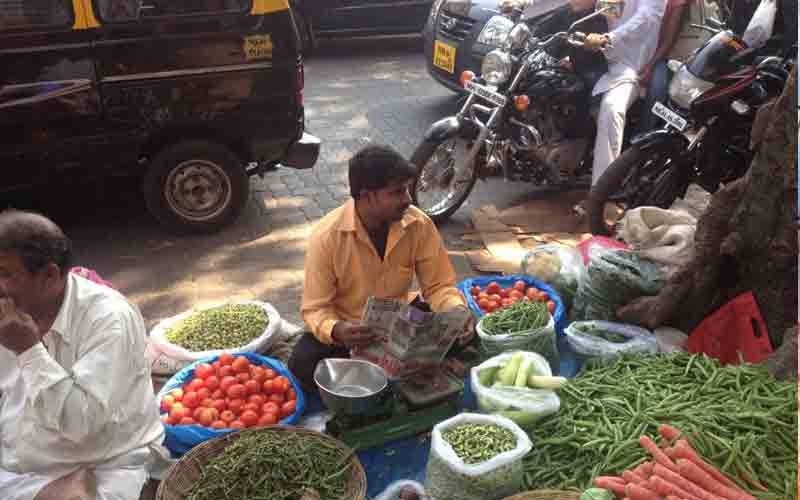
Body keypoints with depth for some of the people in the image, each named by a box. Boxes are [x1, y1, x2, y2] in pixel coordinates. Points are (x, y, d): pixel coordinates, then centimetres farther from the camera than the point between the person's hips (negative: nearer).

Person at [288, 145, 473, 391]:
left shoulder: (420, 225, -15)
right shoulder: (327, 235, -23)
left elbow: (438, 285, -6)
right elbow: (316, 308, -18)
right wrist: (336, 330, -41)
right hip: (349, 329, -2)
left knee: (458, 340, -20)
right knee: (302, 364, -29)